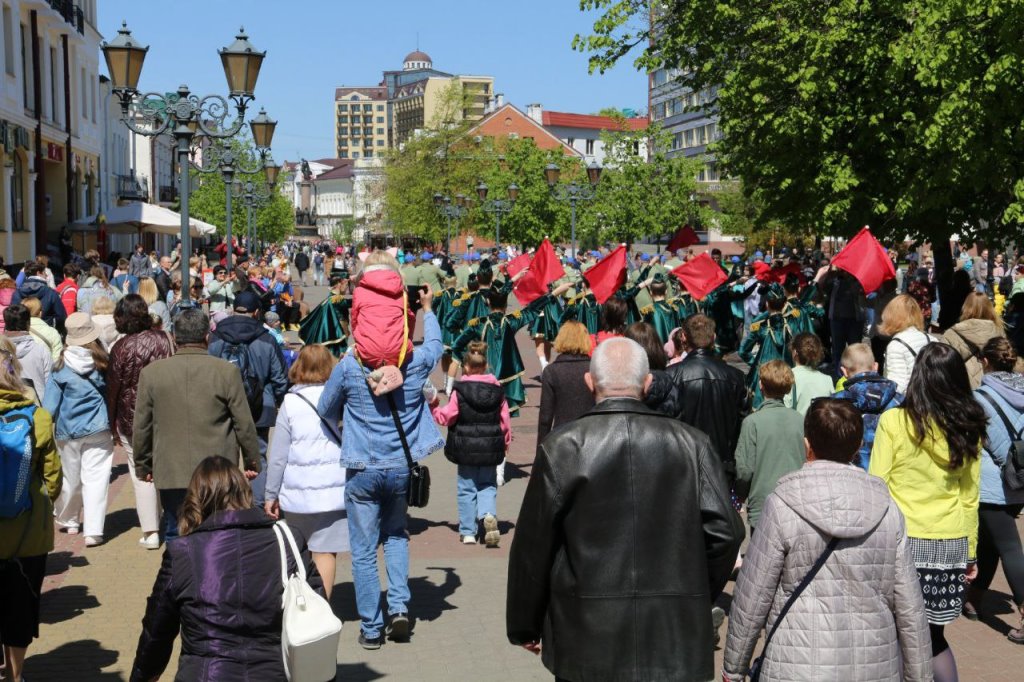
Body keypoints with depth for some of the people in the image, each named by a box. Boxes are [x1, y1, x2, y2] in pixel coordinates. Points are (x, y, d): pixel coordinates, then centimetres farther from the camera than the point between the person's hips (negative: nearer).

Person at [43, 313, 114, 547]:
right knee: (96, 477, -1)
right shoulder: (101, 361, -7)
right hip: (98, 430, -1)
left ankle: (68, 521, 34)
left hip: (68, 431, 1)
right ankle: (93, 530, -6)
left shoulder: (61, 366, -8)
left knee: (70, 476, 16)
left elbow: (51, 401, -5)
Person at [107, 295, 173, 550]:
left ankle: (151, 531, 3)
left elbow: (113, 387, -5)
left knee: (141, 473, 4)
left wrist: (113, 423, 6)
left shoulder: (121, 347, -11)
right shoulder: (162, 339, -6)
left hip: (132, 417, -2)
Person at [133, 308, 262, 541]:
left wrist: (142, 465, 18)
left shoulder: (150, 372, -1)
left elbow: (141, 426, 5)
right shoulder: (227, 371, -7)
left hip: (170, 474, 1)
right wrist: (253, 462, 11)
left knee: (175, 538, 13)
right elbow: (244, 424, -2)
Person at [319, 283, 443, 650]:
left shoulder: (348, 366, -11)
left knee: (364, 551, 8)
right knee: (396, 535, 25)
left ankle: (371, 629, 14)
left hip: (363, 471, -2)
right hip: (403, 467, 2)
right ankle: (399, 605, 10)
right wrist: (428, 308, 34)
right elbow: (435, 343, 19)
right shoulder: (416, 363, -6)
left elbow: (326, 411, 3)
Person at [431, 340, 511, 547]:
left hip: (466, 450, -2)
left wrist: (434, 407, 14)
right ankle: (488, 515, -13)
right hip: (490, 450, 2)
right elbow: (505, 421, 3)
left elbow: (445, 418, -5)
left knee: (466, 489, 10)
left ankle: (468, 532, 13)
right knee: (488, 486, 15)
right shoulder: (497, 390, 0)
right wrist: (505, 443, 17)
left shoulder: (460, 391, -10)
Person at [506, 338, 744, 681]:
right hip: (675, 638, 1)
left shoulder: (562, 447, -7)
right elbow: (725, 532, -4)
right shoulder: (690, 444, -2)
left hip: (586, 638, -1)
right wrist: (697, 599, 12)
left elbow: (532, 546, -4)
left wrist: (524, 627, 8)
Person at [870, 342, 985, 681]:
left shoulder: (894, 421, -9)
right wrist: (971, 550, 17)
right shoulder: (968, 428, 3)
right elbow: (970, 497, 9)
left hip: (903, 542, -4)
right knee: (933, 636, 16)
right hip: (951, 546, 4)